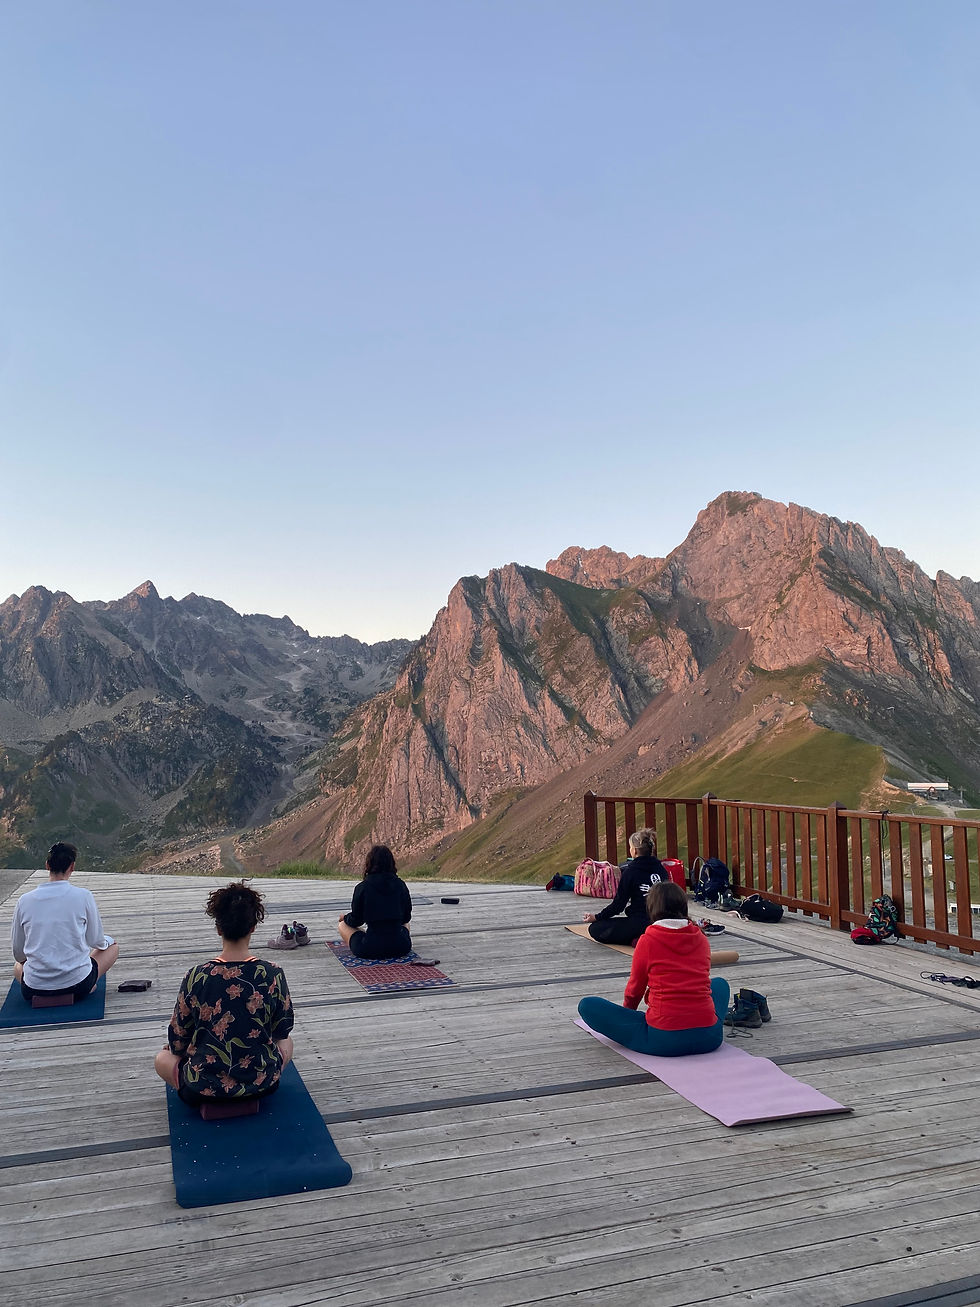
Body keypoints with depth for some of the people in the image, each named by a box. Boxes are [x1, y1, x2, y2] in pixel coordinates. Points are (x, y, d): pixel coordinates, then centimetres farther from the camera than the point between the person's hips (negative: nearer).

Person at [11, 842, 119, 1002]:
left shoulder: (24, 900, -2)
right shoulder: (83, 896, -9)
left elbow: (18, 952, 8)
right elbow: (96, 941, 2)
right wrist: (104, 942, 27)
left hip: (34, 989, 2)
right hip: (78, 987, -2)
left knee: (18, 964, 37)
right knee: (111, 945, 25)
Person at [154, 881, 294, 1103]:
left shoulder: (196, 977, -16)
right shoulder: (273, 975, -15)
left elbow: (177, 1042, -3)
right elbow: (282, 1029, 1)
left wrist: (174, 1047, 20)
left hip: (204, 1089, -1)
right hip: (262, 1084, 1)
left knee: (162, 1058, 29)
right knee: (286, 1042, 32)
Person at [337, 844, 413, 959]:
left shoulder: (362, 887, -7)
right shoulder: (401, 885, 1)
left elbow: (356, 921, 2)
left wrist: (345, 917, 25)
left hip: (370, 949, -3)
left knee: (342, 925, 22)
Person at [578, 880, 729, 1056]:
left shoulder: (648, 940, -2)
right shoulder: (701, 939, 9)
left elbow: (634, 989, 11)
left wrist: (628, 1013, 33)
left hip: (664, 1040, -4)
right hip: (709, 1039, 5)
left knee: (587, 1005, 4)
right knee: (720, 983, 36)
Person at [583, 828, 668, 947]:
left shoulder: (629, 871, -11)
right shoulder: (661, 868, 4)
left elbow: (619, 904, -7)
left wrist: (597, 917, 6)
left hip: (641, 923, -7)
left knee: (594, 929, 2)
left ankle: (636, 940, -12)